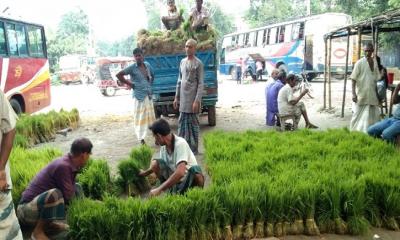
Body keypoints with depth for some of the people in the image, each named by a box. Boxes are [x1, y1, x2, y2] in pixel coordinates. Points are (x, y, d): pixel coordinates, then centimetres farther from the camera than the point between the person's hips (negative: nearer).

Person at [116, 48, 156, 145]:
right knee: (140, 118, -1)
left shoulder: (147, 65, 7)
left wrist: (149, 85, 12)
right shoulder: (132, 67, -9)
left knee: (151, 116, 14)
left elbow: (152, 76, 25)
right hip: (139, 96, -5)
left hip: (149, 95, 5)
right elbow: (119, 75, -12)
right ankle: (142, 139, 7)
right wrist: (129, 84, -10)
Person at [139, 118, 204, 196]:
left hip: (189, 181, -6)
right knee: (154, 163, -12)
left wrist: (159, 189, -37)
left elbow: (180, 173, -39)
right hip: (174, 180, 6)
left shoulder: (180, 143, -26)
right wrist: (145, 173, 26)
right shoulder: (163, 146, -5)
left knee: (195, 170, -39)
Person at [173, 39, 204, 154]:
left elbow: (201, 84, -11)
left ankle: (194, 149, 10)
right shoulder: (182, 62, 12)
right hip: (183, 99, 6)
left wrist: (197, 101, -18)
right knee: (182, 123, 11)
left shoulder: (198, 63, -7)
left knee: (193, 123, 1)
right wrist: (176, 97, 13)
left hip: (192, 98, -6)